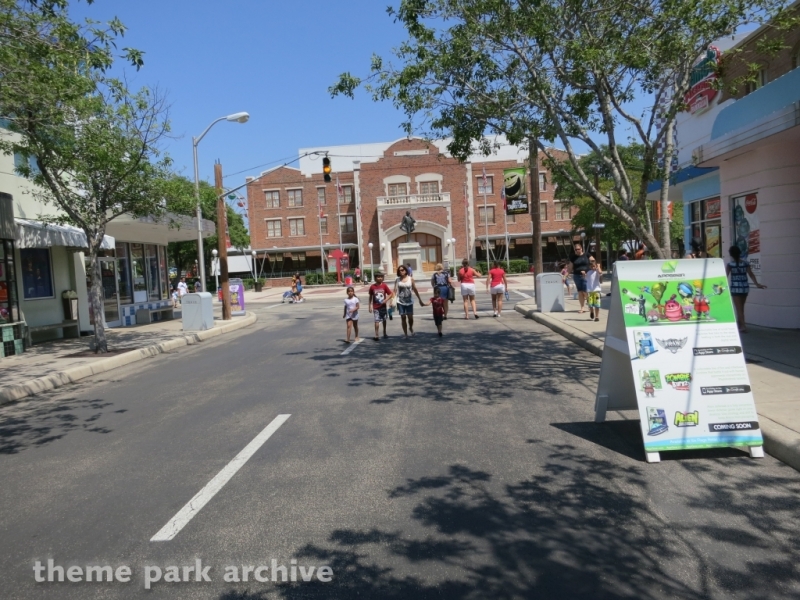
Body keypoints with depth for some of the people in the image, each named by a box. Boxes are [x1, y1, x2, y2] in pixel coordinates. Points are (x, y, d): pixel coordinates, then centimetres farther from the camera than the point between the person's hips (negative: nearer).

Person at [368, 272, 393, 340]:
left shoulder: (384, 285, -7)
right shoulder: (372, 287, -8)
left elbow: (390, 294, -2)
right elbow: (370, 297, 2)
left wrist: (386, 300, -19)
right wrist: (370, 306, 0)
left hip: (383, 306, 2)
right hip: (376, 307, -2)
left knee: (384, 320, 15)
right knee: (377, 321, -9)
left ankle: (384, 333, 32)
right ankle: (376, 335, -9)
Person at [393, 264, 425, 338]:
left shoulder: (410, 279, 1)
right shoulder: (397, 280, 1)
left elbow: (415, 290, 5)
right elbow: (395, 291, -4)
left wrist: (420, 300, 6)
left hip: (409, 301, 0)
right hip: (400, 301, 0)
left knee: (410, 317, -1)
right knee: (403, 317, 3)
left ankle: (410, 328, 31)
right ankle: (405, 334, 12)